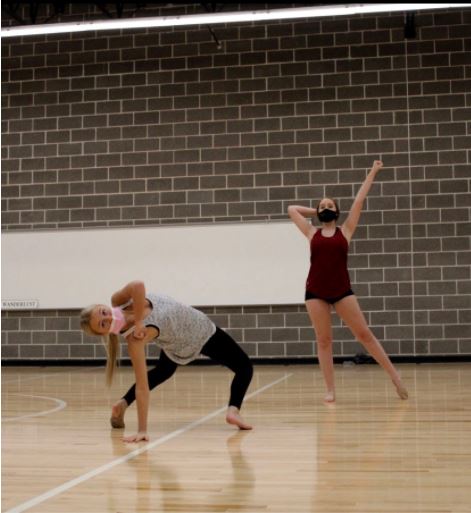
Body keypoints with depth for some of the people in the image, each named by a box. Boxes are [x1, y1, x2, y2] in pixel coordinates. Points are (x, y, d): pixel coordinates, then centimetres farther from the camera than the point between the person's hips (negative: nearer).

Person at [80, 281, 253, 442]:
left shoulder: (118, 300, -27)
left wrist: (137, 322, -38)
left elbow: (138, 286, -47)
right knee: (244, 366, 3)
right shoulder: (134, 339, -39)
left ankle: (123, 403, 28)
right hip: (182, 348, -6)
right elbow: (142, 385, -40)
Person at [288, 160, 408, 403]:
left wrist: (372, 173, 9)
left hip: (342, 291, -1)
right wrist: (315, 211, 22)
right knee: (323, 341, 3)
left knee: (365, 334, 1)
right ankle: (330, 390, 8)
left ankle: (394, 375, 9)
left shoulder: (345, 230, 7)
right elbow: (292, 209, 18)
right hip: (315, 292, 1)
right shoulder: (312, 233, 9)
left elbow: (359, 201, 7)